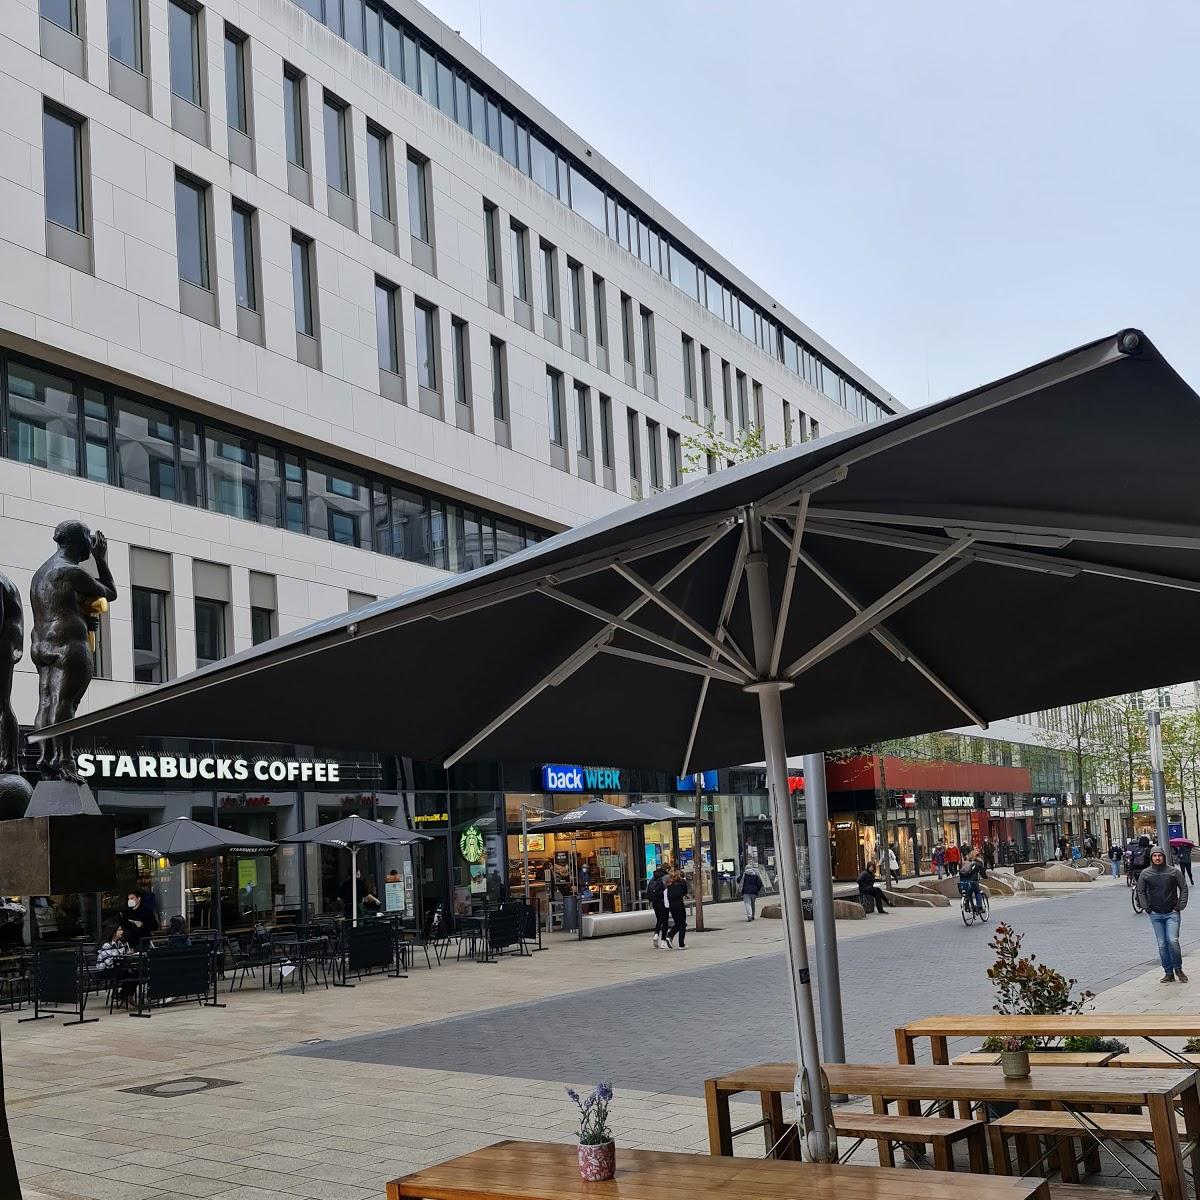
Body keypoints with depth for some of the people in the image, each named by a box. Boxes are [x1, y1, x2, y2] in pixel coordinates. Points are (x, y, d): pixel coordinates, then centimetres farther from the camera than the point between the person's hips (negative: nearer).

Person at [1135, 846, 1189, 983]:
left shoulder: (1174, 871, -2)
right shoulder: (1145, 873, 2)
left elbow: (1184, 889, 6)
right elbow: (1141, 892, 12)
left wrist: (1180, 906, -2)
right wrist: (1146, 907, 3)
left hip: (1172, 913, -2)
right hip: (1155, 915, 2)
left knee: (1173, 941, -13)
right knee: (1162, 944, 3)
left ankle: (1178, 969, 5)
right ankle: (1169, 973, 10)